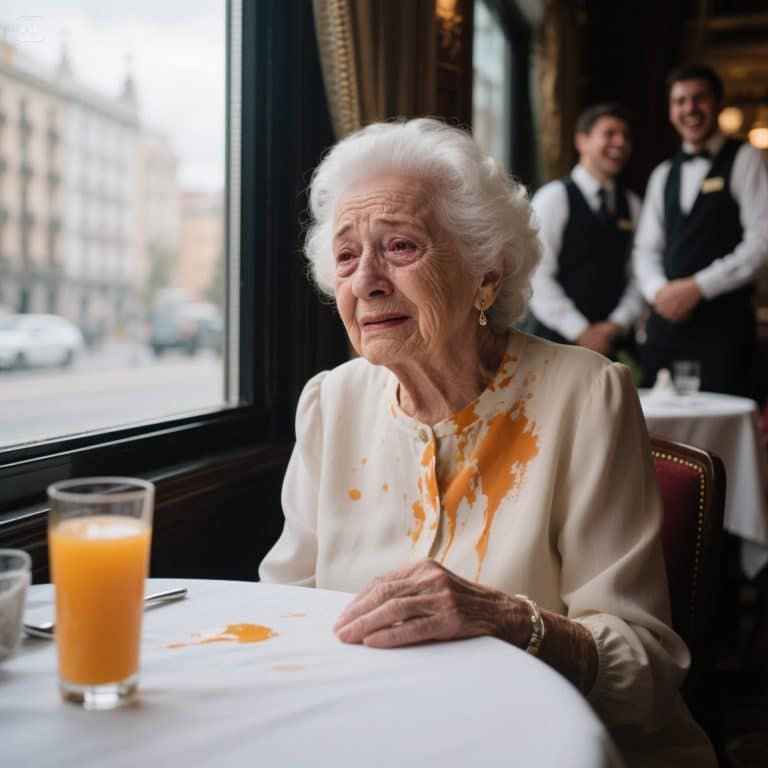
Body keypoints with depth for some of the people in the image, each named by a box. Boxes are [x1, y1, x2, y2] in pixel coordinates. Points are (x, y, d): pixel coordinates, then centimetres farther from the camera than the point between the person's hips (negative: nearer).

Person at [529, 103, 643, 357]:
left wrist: (619, 323, -8)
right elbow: (537, 276, -10)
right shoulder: (554, 198, -3)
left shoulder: (632, 205, 12)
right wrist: (580, 331, -12)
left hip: (617, 342, 4)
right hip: (560, 341, -4)